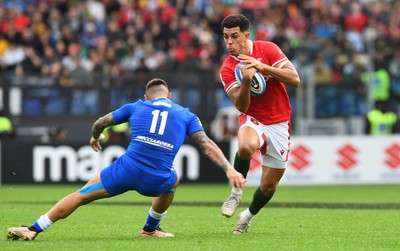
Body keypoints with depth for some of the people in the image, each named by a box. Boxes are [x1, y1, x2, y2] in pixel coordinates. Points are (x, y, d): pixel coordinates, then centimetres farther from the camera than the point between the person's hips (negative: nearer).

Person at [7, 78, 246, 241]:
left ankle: (34, 229, 5)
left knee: (80, 196, 10)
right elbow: (207, 145, 4)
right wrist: (230, 169, 1)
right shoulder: (186, 115, 16)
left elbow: (100, 123, 29)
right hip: (156, 181, 1)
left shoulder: (135, 107, 18)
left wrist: (95, 138, 50)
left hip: (126, 170, -1)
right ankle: (151, 228, 43)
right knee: (174, 180, 38)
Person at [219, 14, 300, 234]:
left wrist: (262, 67, -24)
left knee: (269, 186, 4)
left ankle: (248, 216, 35)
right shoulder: (227, 69, -6)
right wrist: (246, 81, -34)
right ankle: (237, 191, -11)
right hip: (253, 120, -1)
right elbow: (241, 106, -16)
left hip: (279, 123, 1)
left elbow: (295, 80, -15)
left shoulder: (267, 49, -7)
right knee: (246, 146, -39)